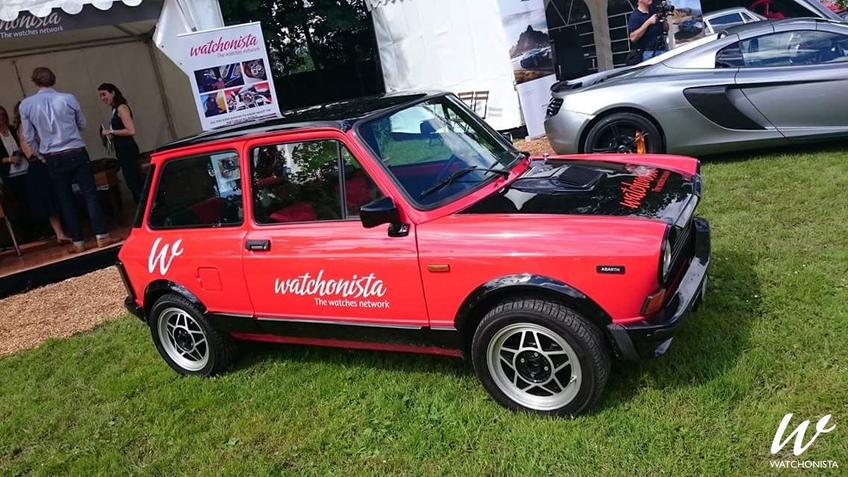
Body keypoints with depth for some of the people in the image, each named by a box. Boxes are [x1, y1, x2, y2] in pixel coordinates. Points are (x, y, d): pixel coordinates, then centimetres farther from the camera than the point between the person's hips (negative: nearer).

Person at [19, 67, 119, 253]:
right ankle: (102, 236, -1)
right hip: (76, 153, -1)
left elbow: (29, 138, 4)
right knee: (90, 194, 2)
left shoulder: (26, 105, -2)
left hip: (53, 159, 1)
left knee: (65, 200, 8)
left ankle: (78, 243, 11)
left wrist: (42, 153, 20)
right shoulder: (68, 98, -4)